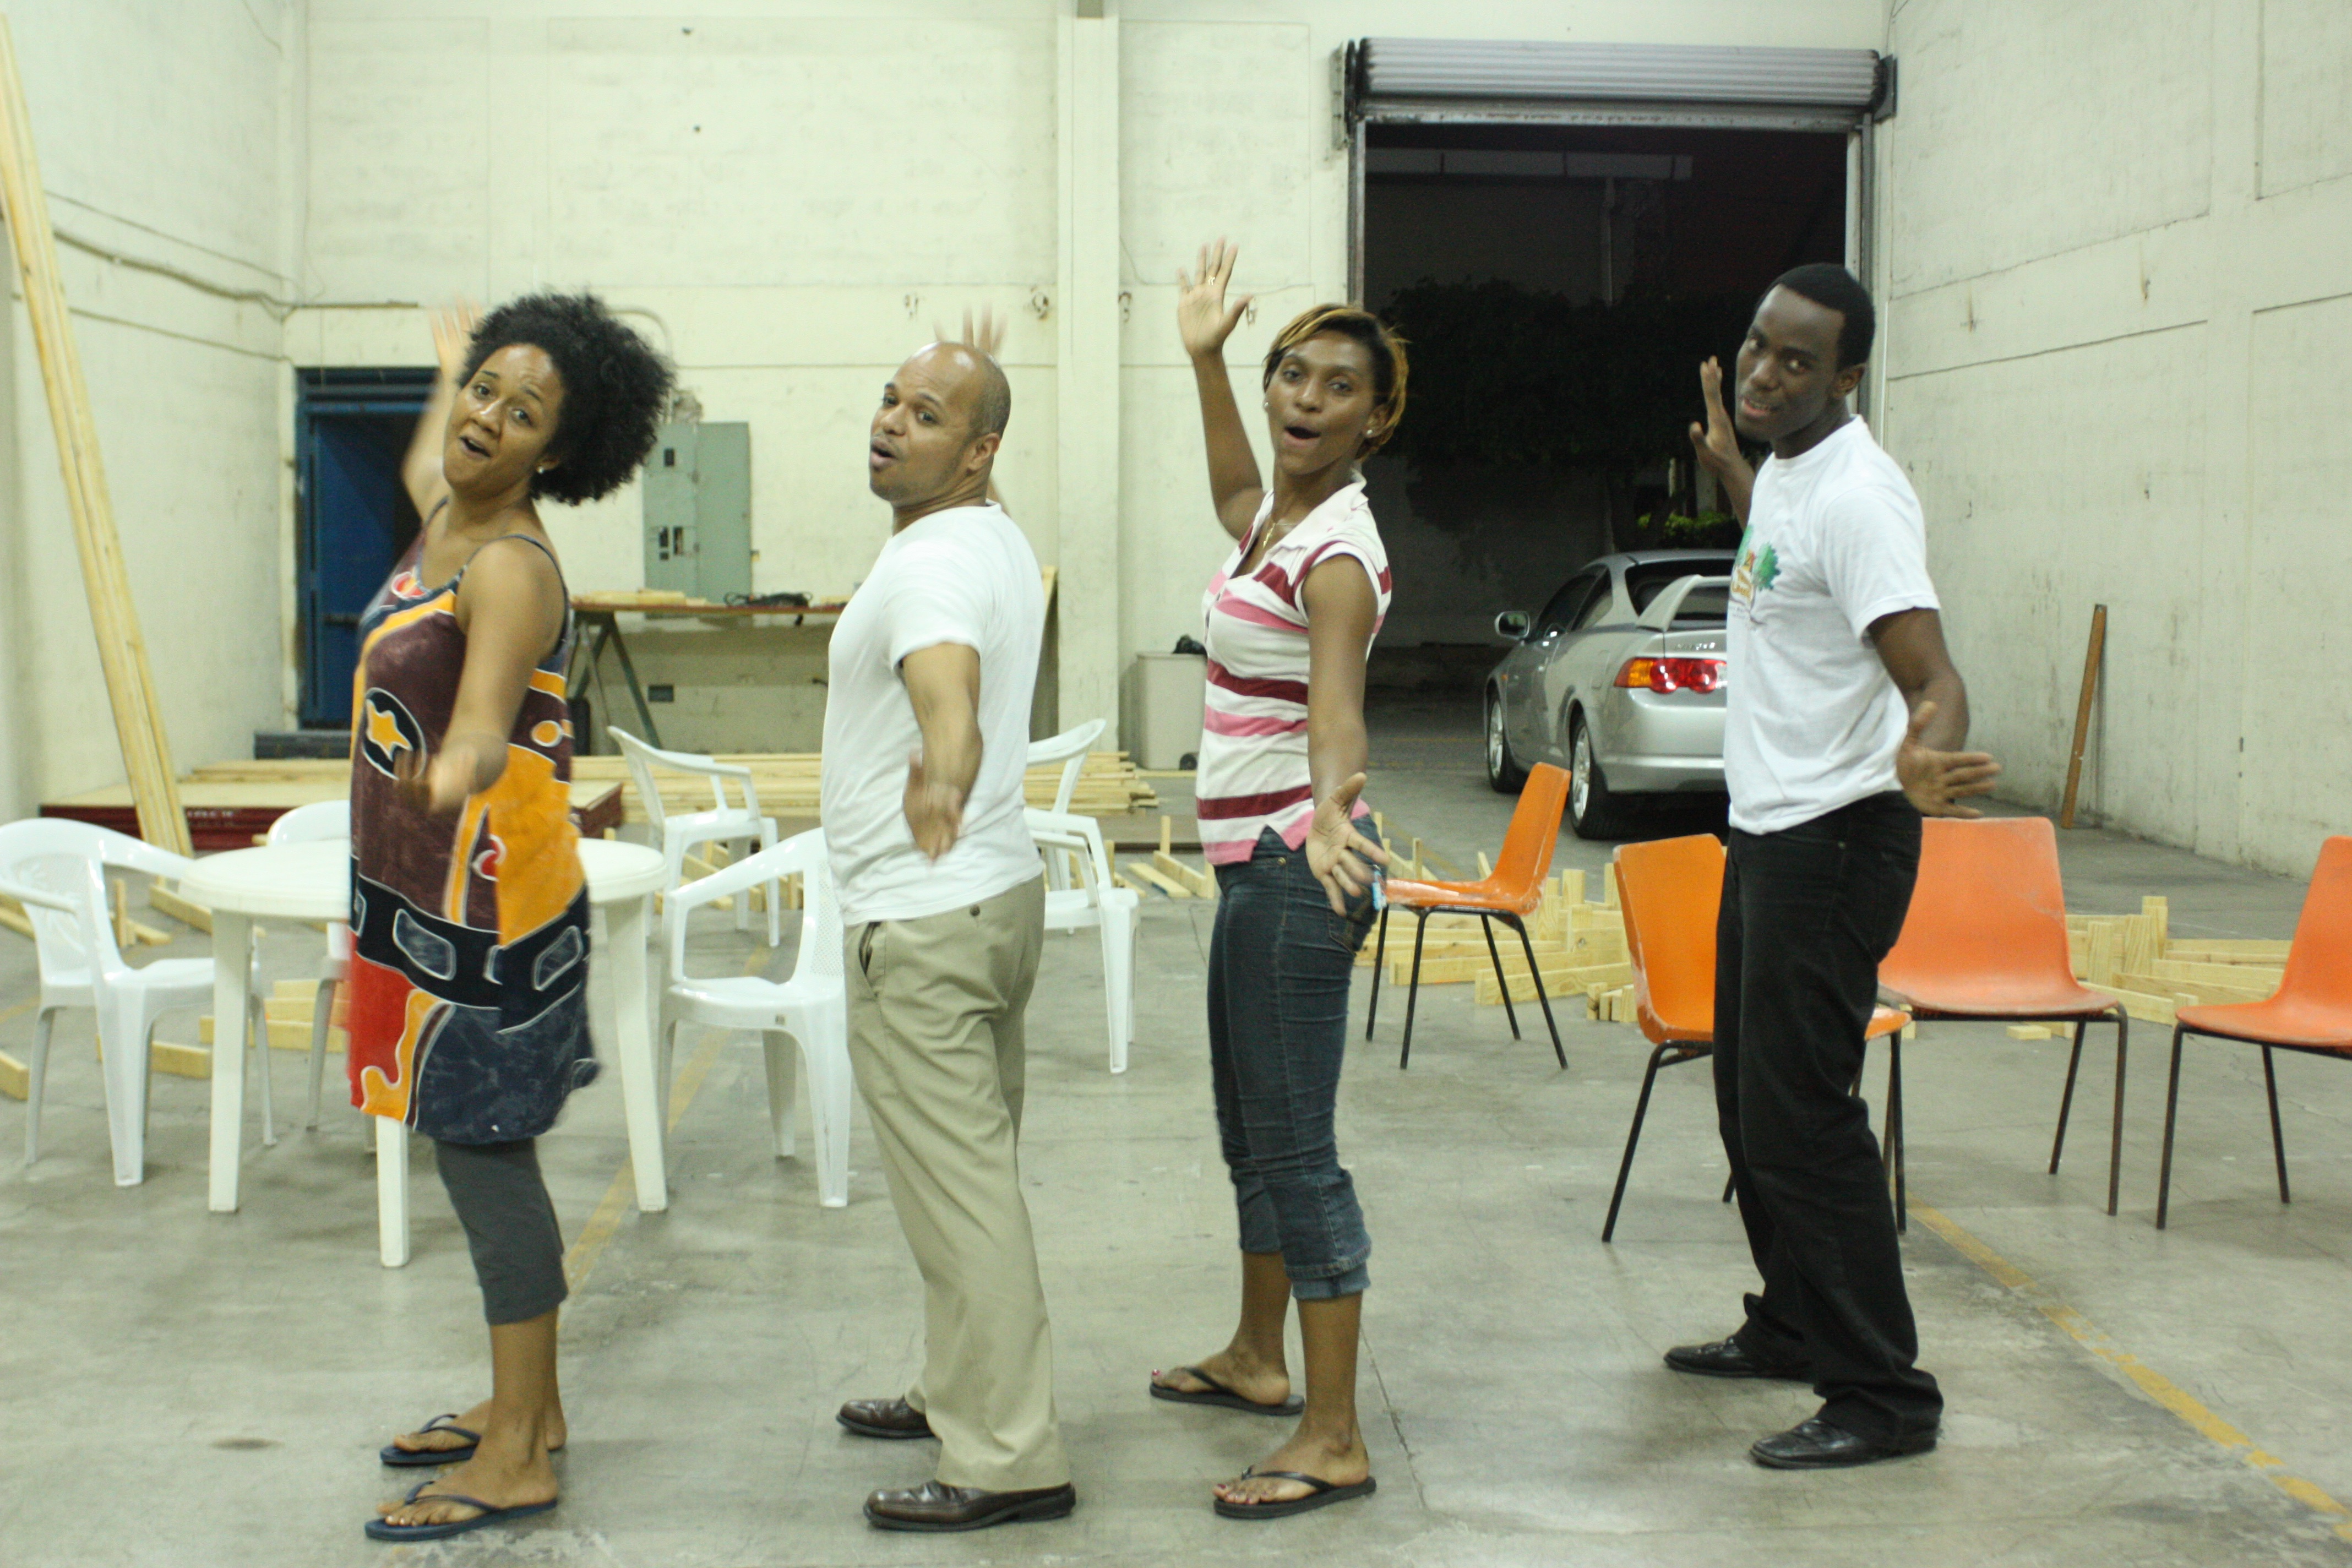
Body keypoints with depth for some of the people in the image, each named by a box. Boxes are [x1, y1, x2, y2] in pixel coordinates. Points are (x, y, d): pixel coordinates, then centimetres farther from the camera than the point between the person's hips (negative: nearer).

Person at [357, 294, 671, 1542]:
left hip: (485, 900, -9)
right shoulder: (447, 513, 8)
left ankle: (516, 1461, 1)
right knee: (477, 1147, 15)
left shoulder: (512, 567, -20)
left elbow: (484, 720, -39)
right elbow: (424, 462, 36)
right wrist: (449, 355, 53)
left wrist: (456, 767, -61)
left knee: (480, 1149, -6)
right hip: (426, 890, 9)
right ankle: (525, 1406, 28)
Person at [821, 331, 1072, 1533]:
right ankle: (963, 1393, 33)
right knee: (973, 1172, 19)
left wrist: (942, 774, -60)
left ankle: (1009, 1460, -4)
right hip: (997, 890, 11)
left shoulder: (932, 565, -23)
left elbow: (945, 677, -46)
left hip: (926, 918, -11)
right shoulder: (998, 541, 11)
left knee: (955, 1188, -7)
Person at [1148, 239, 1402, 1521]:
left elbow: (1335, 696, -37)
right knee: (1250, 1130, 21)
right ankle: (1256, 1359, 38)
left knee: (1295, 1148, -8)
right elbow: (1234, 493, 36)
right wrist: (1204, 360, 36)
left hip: (1294, 868, -10)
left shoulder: (1339, 550, -18)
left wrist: (1328, 814, -56)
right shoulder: (1279, 515, 9)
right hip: (1256, 864, 10)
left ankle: (1334, 1440, -4)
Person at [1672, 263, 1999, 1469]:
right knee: (1751, 1098, 20)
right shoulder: (1787, 471, 8)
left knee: (1800, 1118, -9)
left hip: (1834, 840, -10)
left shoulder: (1857, 496, -21)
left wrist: (1925, 758, -50)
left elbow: (1929, 673, -30)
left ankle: (1883, 1395, -1)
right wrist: (1727, 471, 38)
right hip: (1766, 829, 10)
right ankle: (1794, 1327, 35)